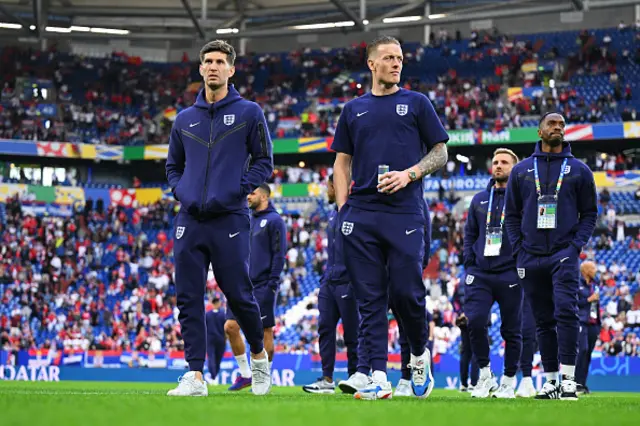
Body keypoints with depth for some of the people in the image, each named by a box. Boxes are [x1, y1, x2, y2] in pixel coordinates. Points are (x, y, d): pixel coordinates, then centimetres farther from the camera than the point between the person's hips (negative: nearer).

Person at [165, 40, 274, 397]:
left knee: (239, 294, -2)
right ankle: (196, 375, 1)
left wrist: (237, 190, -10)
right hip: (190, 220, 4)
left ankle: (259, 356, 23)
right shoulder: (184, 120, 15)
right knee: (189, 299, -1)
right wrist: (182, 192, 5)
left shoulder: (249, 113, 3)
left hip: (230, 219, -4)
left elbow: (264, 162, 3)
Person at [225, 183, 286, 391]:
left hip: (263, 287, -8)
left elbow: (279, 253, -12)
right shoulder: (250, 221, 17)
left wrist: (273, 283, -17)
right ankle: (245, 374, 10)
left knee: (265, 331, -1)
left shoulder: (274, 220, -6)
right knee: (230, 327, 1)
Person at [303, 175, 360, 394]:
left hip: (347, 283, -8)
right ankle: (327, 380, 5)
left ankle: (357, 376, 6)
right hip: (329, 283, 8)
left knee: (352, 332, -2)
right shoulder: (333, 214, 17)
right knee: (325, 329, 3)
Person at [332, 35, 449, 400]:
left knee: (407, 292, -7)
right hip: (361, 215, 3)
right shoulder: (354, 109, 17)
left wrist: (409, 174, -9)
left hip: (405, 212, -2)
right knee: (370, 298, -1)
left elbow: (440, 153, 8)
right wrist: (343, 208, 6)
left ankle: (420, 356, 19)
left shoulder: (416, 103, 10)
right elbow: (342, 162, 18)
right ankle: (379, 379, -1)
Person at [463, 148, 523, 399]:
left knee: (511, 330, 2)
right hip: (480, 273, 3)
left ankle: (508, 381, 13)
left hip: (510, 275, -3)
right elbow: (470, 234, 20)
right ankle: (485, 375, -1)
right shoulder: (479, 200, 16)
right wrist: (469, 263, 8)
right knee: (475, 321, -14)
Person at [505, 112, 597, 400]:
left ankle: (568, 378, -16)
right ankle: (550, 379, 12)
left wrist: (577, 245, -5)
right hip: (531, 257, 2)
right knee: (543, 321, 6)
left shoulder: (579, 170, 8)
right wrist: (518, 250, 2)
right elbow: (512, 214, 14)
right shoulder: (521, 170, 12)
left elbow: (589, 212, 9)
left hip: (564, 254, -2)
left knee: (566, 312, -18)